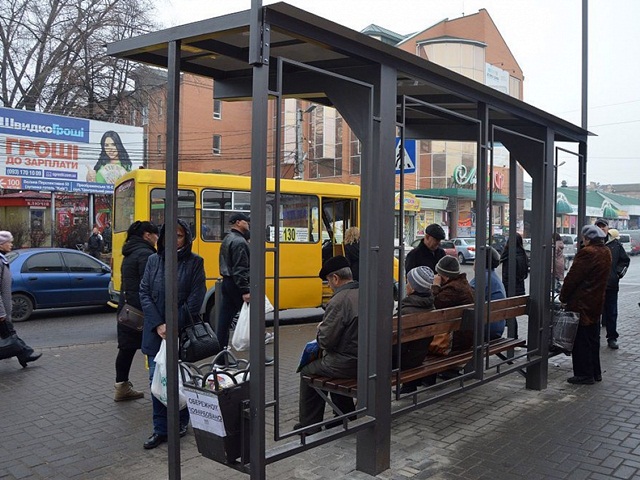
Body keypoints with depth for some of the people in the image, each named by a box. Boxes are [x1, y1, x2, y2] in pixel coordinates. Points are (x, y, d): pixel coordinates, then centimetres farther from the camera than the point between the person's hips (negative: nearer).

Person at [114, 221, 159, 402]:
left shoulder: (129, 254, 16)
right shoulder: (145, 254, -15)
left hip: (126, 307, 10)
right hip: (141, 311, -10)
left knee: (127, 348, 12)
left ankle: (122, 387, 19)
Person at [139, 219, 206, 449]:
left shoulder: (194, 262, -4)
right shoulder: (153, 260, 4)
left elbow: (195, 299, -9)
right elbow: (144, 294, 1)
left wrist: (174, 325, -14)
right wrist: (158, 325, -10)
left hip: (183, 330, -2)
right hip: (155, 332, 2)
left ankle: (181, 422, 29)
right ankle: (160, 429, 16)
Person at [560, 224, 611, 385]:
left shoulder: (587, 252, -19)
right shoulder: (606, 252, 8)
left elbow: (573, 277, -17)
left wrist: (563, 296, -6)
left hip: (581, 303, -9)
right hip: (597, 302, 9)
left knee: (581, 340, 0)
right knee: (593, 338, 17)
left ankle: (584, 374, 4)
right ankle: (595, 373, 25)